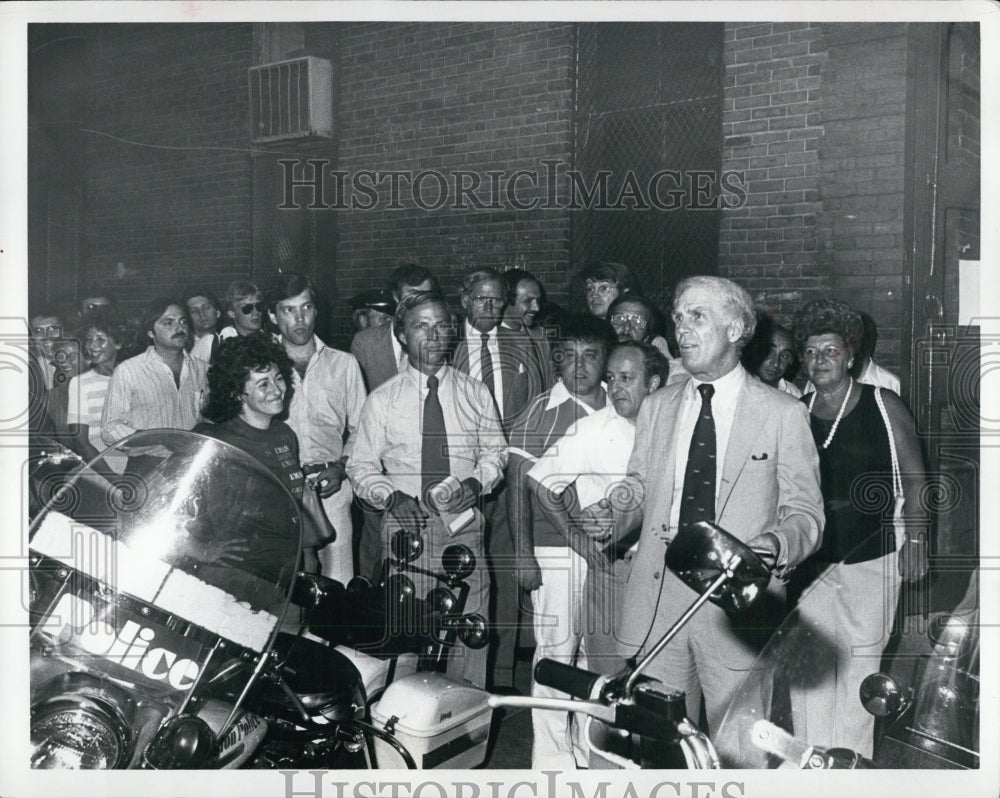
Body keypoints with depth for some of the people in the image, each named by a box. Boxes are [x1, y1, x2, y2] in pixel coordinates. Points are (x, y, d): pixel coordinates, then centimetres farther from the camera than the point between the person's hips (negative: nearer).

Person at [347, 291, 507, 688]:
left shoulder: (475, 393, 9)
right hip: (406, 525, -1)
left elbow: (495, 451, 13)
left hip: (463, 525, 1)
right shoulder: (382, 400, 5)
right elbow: (361, 466, 6)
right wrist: (391, 496, -12)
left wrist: (476, 482, -8)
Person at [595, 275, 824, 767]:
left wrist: (775, 545, -20)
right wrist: (614, 517, -3)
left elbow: (806, 512, 1)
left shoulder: (783, 413, 2)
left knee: (739, 753, 2)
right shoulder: (657, 407, 13)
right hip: (657, 596, 3)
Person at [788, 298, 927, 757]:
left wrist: (916, 539, -2)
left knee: (860, 663, 3)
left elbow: (914, 477, 5)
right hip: (810, 561, 2)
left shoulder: (883, 405, 1)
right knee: (811, 668, 2)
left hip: (872, 558, -2)